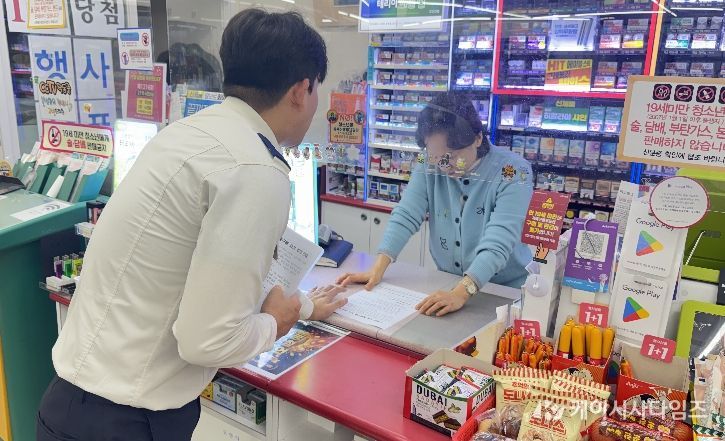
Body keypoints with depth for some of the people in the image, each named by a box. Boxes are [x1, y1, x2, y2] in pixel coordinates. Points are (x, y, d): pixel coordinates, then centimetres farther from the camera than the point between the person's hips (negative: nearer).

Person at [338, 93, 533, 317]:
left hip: (507, 290, -2)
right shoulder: (429, 168, -4)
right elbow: (405, 217, -11)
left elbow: (498, 242, -27)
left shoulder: (512, 171, -17)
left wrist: (461, 293, -40)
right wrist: (378, 268, -25)